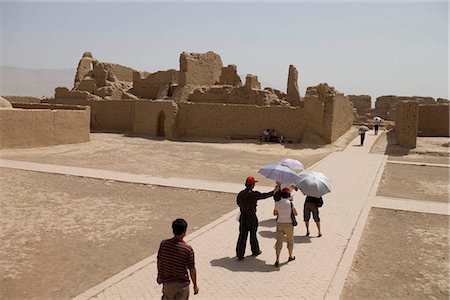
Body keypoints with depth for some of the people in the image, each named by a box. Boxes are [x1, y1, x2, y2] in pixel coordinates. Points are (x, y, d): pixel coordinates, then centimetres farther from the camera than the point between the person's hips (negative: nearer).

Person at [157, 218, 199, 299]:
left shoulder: (163, 244, -13)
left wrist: (159, 275, 18)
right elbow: (192, 269, -15)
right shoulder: (188, 249, -22)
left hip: (167, 281, 3)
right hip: (182, 284, -3)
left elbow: (159, 261, 0)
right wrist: (195, 285, -1)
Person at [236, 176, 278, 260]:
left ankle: (240, 254, 9)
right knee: (253, 235, 15)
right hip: (252, 217, -4)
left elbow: (238, 203, 12)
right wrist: (274, 191, 9)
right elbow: (264, 195, -6)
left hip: (243, 217, 4)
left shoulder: (240, 194, -4)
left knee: (242, 235, 7)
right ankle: (255, 251, 34)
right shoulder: (254, 194, -19)